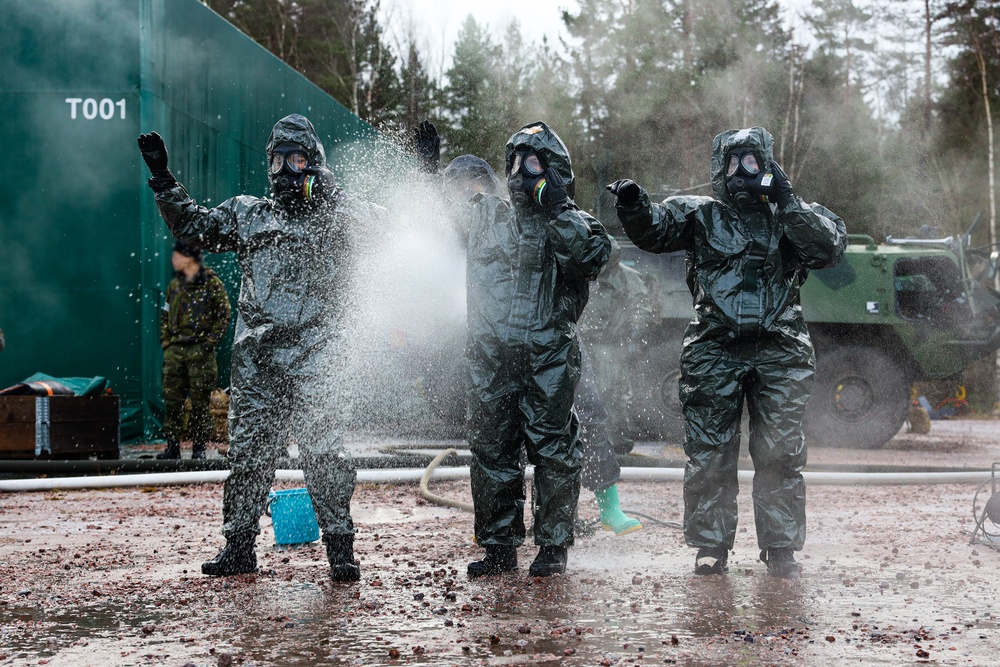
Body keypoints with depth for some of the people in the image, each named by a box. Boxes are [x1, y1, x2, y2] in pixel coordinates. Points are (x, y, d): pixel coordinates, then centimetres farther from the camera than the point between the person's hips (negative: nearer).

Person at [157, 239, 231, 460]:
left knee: (199, 401, -2)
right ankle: (172, 446, 7)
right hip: (174, 351, 5)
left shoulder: (212, 284, -2)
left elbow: (224, 317, -2)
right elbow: (165, 315, 22)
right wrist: (165, 341, 10)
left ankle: (199, 448, 4)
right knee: (172, 400, 2)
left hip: (200, 351, -5)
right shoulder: (174, 285, 16)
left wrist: (209, 343, -10)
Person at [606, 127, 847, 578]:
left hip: (779, 355, 0)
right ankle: (711, 547, 12)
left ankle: (780, 548, 13)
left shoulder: (793, 217, 11)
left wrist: (787, 204, -12)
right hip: (714, 353, 0)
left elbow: (831, 247, -6)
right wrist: (634, 208, -25)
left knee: (780, 454, 3)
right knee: (709, 454, 2)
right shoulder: (699, 215, 10)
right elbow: (653, 230, -3)